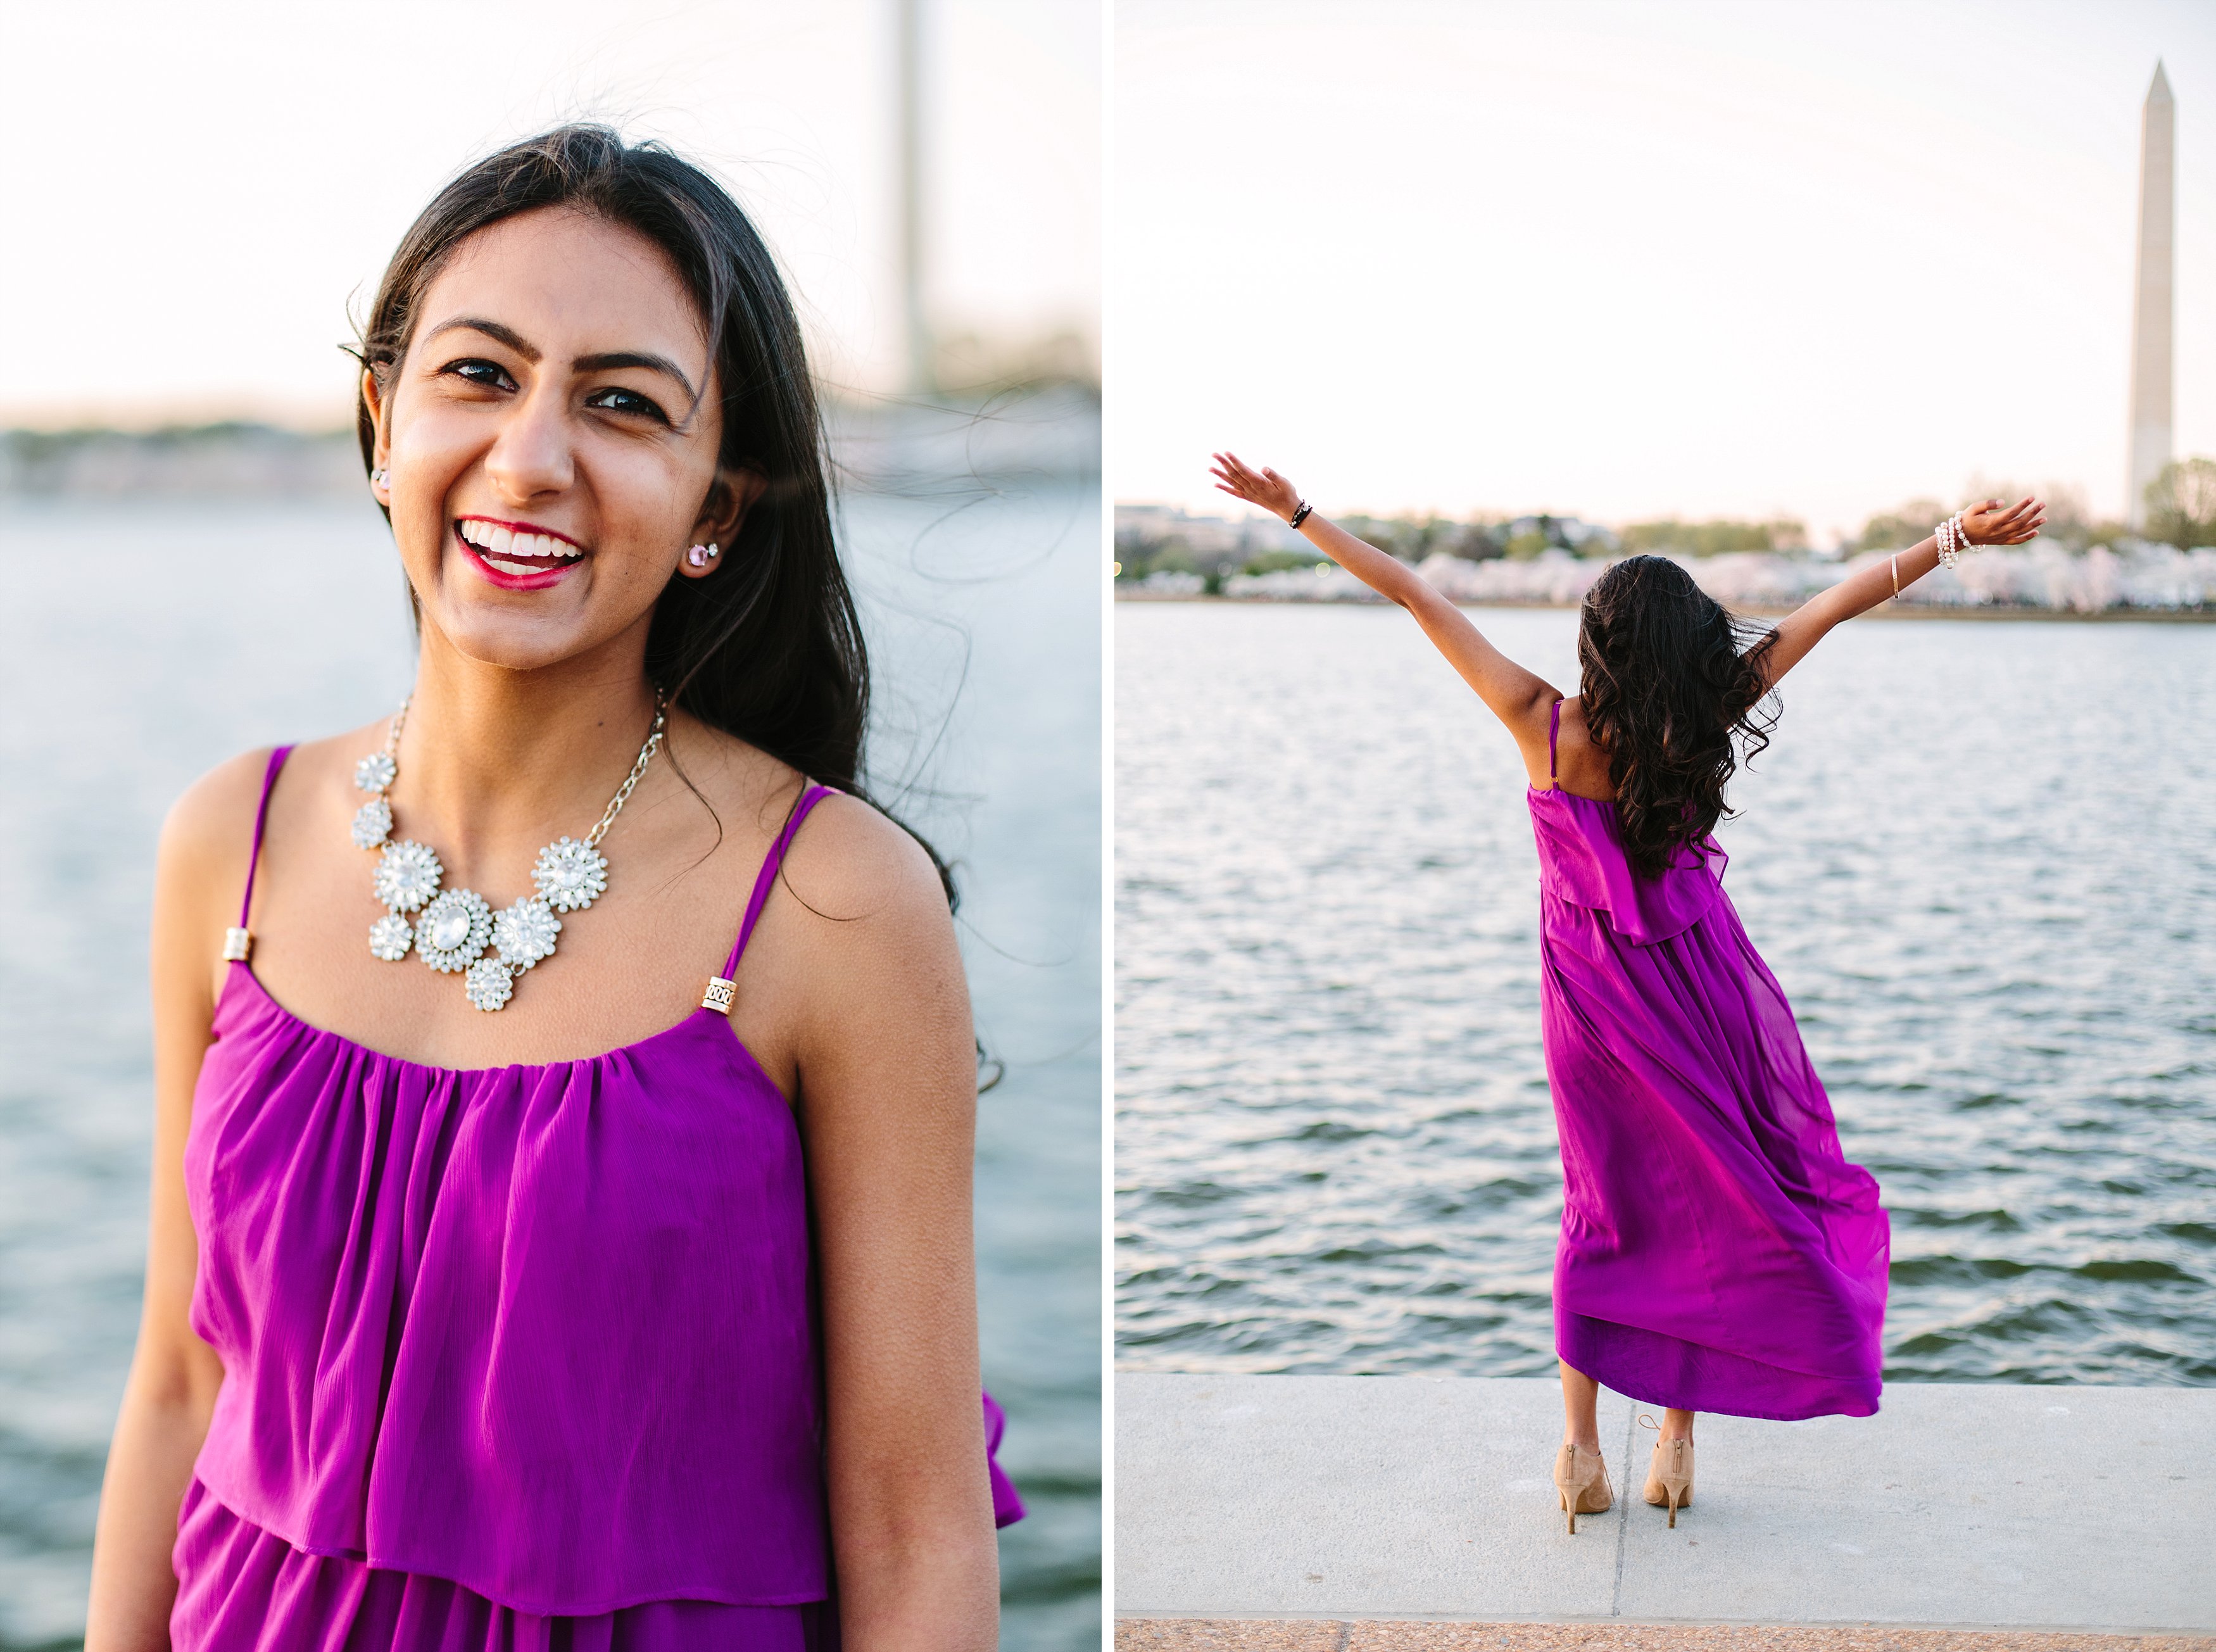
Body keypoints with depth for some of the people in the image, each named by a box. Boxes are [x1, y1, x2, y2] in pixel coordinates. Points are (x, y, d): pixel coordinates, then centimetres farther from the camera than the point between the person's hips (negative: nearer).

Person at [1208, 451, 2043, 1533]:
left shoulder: (1545, 730, -16)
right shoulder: (1700, 721, -15)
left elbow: (1412, 594, -11)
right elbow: (1840, 603, -9)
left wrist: (1295, 511, -8)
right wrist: (1957, 536, -5)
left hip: (1592, 991, 1)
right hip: (1701, 988, -1)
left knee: (1605, 1210, 14)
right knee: (1716, 1197, 13)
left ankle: (1581, 1446, 10)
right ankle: (1676, 1437, 15)